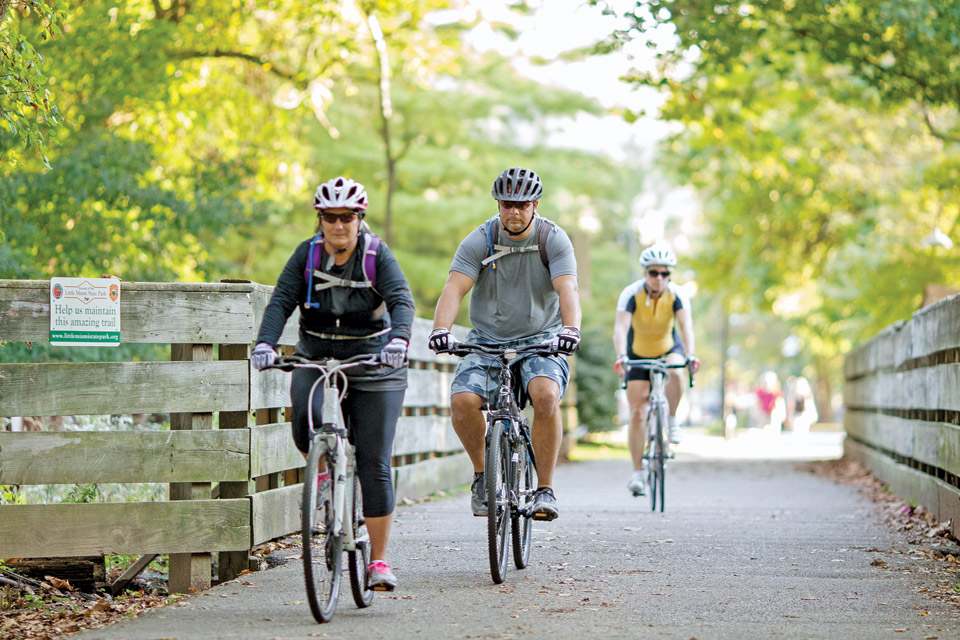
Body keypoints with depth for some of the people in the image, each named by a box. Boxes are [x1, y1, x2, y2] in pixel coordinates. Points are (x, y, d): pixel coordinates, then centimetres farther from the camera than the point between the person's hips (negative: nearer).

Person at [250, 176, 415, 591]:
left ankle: (379, 560, 5)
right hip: (316, 358, 1)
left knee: (374, 465, -3)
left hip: (373, 364, -1)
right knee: (306, 425, -29)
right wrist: (265, 343, -32)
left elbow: (401, 301, -23)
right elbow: (281, 301, -14)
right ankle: (323, 468, 7)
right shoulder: (307, 255, -5)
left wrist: (399, 340, -43)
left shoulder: (377, 254, -11)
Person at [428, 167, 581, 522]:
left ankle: (545, 489, -18)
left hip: (540, 341, -1)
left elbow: (567, 289, -22)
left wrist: (570, 328, -42)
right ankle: (482, 473, 3)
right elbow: (454, 289, -18)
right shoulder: (479, 241, -6)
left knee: (545, 396, -32)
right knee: (463, 401, -25)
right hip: (487, 341, 1)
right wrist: (441, 329, -37)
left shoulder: (554, 240, -8)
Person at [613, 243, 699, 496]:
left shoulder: (676, 295, -23)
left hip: (669, 348, 0)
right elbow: (620, 327, -37)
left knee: (675, 372, -36)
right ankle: (638, 471, -1)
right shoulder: (631, 294, -25)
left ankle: (672, 420, -12)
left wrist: (690, 356, -53)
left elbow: (686, 326, -36)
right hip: (638, 354, 0)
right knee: (637, 413, -8)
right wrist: (621, 357, -55)